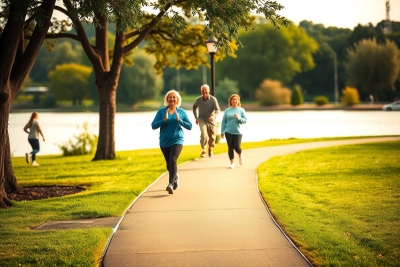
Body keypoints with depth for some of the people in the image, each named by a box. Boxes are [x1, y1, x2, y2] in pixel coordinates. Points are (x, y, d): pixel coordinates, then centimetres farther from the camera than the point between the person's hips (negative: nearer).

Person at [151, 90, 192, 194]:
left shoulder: (181, 112, 1)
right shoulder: (161, 111, 0)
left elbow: (189, 126, -1)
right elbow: (153, 125, -6)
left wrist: (179, 120, -15)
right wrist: (164, 120, -19)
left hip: (177, 141, -2)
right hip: (164, 142, 2)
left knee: (172, 160, -23)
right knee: (169, 164, 15)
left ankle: (171, 184, -31)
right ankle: (175, 177, 46)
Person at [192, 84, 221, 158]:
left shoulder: (213, 99, -13)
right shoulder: (198, 100, -6)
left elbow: (218, 110, -19)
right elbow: (194, 107, 15)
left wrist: (214, 116, -39)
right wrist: (196, 118, 11)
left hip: (211, 120, 0)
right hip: (202, 119, 0)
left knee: (212, 137, 11)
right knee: (203, 134, -25)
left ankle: (210, 150, 40)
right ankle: (203, 150, -12)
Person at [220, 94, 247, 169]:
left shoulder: (241, 110, 4)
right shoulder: (227, 110, 7)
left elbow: (245, 120, 1)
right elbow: (223, 121, 8)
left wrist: (238, 118, -17)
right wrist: (222, 132, 4)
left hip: (237, 132, -1)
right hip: (228, 132, 1)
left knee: (237, 147, -9)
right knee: (230, 147, -1)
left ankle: (240, 155, 24)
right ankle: (232, 163, 9)